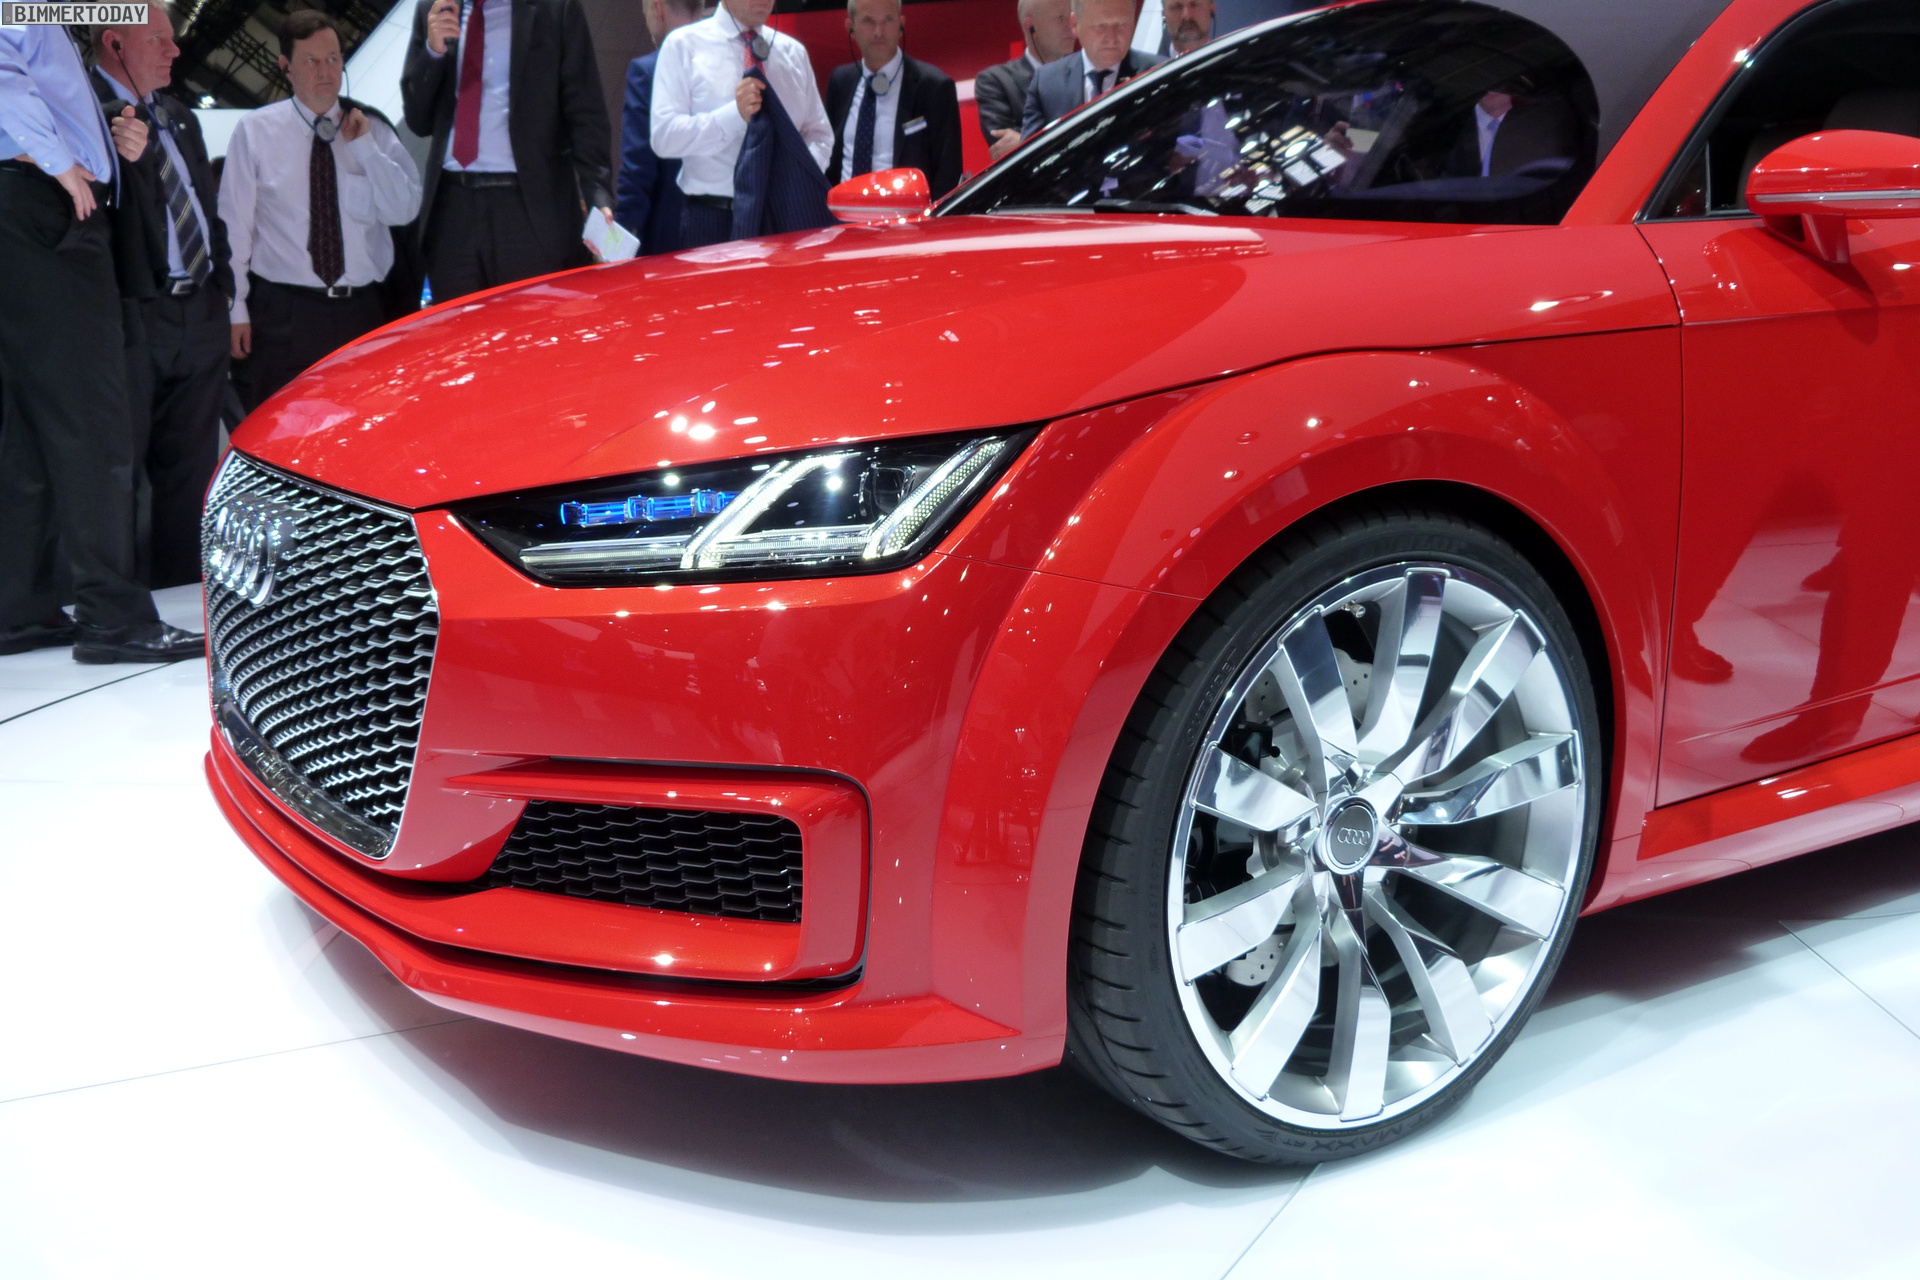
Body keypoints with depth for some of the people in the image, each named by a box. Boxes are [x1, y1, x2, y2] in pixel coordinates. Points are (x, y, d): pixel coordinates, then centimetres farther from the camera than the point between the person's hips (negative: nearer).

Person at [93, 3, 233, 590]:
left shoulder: (180, 117, 21)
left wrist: (222, 279, 14)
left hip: (199, 315, 8)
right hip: (134, 316, -8)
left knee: (189, 466, 11)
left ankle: (181, 590, 20)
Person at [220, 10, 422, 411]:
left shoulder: (372, 129, 7)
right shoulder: (255, 131, 1)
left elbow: (404, 211, -3)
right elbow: (234, 225, 2)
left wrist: (365, 147, -11)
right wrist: (236, 310, 0)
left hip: (364, 312, 2)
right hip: (283, 313, -2)